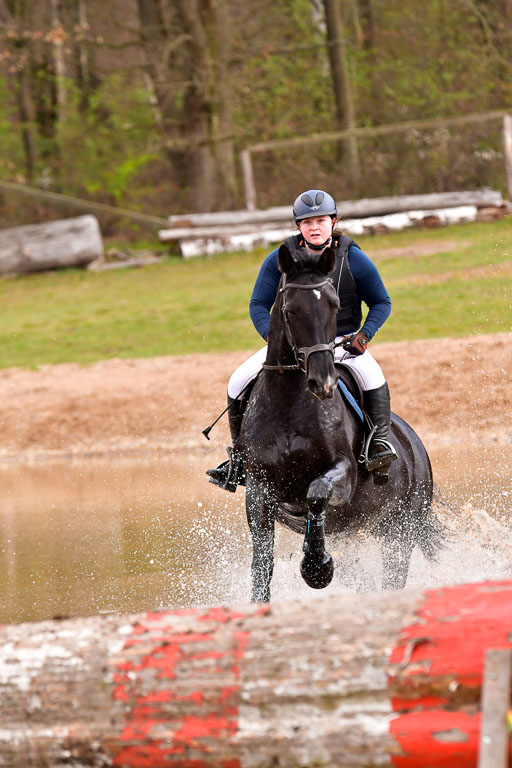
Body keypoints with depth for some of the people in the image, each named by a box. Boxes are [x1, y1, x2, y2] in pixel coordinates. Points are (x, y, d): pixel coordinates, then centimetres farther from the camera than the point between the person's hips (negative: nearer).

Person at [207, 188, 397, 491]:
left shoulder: (354, 259, -4)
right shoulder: (280, 260, -1)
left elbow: (382, 303, 4)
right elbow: (259, 305, 3)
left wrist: (364, 334, -14)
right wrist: (272, 336, -17)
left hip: (341, 341, -2)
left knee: (370, 374, -35)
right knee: (240, 382, -15)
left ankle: (380, 441, -26)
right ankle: (239, 453, 2)